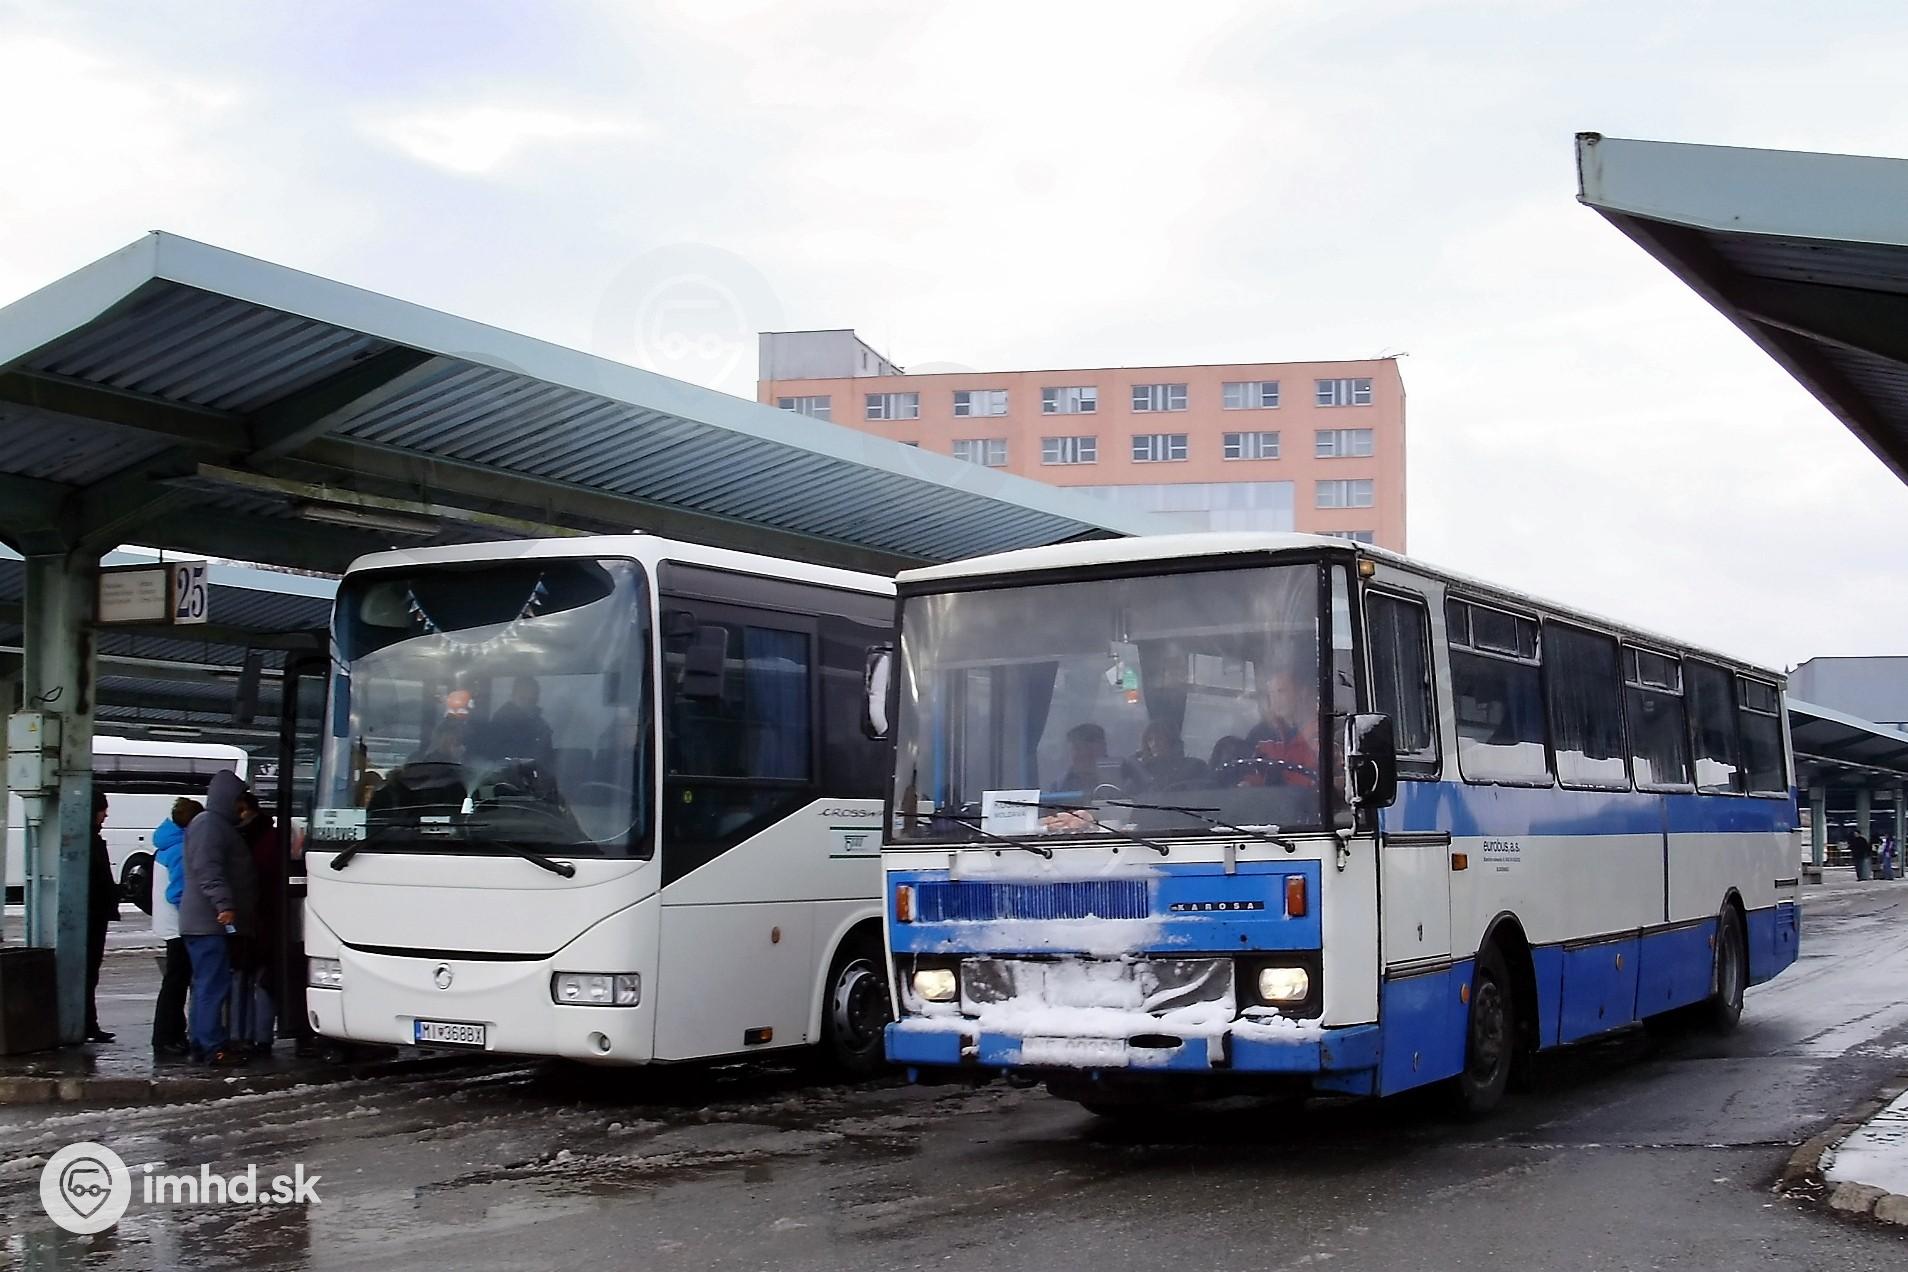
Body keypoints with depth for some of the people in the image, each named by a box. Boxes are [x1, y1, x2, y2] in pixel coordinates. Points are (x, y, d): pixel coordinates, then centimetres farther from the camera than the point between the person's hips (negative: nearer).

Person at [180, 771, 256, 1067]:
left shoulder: (220, 825, 22)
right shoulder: (209, 825, -12)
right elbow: (208, 869, -24)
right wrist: (224, 904, -32)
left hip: (210, 921, 11)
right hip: (209, 922, -11)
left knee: (207, 984, 13)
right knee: (214, 984, -11)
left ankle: (203, 1043, 18)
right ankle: (213, 1047, -11)